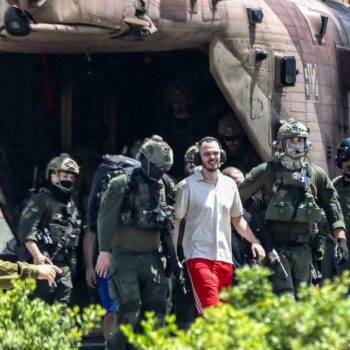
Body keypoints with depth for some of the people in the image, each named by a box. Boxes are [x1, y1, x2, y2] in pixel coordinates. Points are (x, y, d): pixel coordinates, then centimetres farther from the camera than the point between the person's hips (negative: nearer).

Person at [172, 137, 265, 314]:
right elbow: (175, 223, -2)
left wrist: (254, 242, 8)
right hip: (199, 257, -6)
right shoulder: (187, 186, -3)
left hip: (225, 258, 6)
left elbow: (237, 219, 22)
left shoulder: (229, 184, 12)